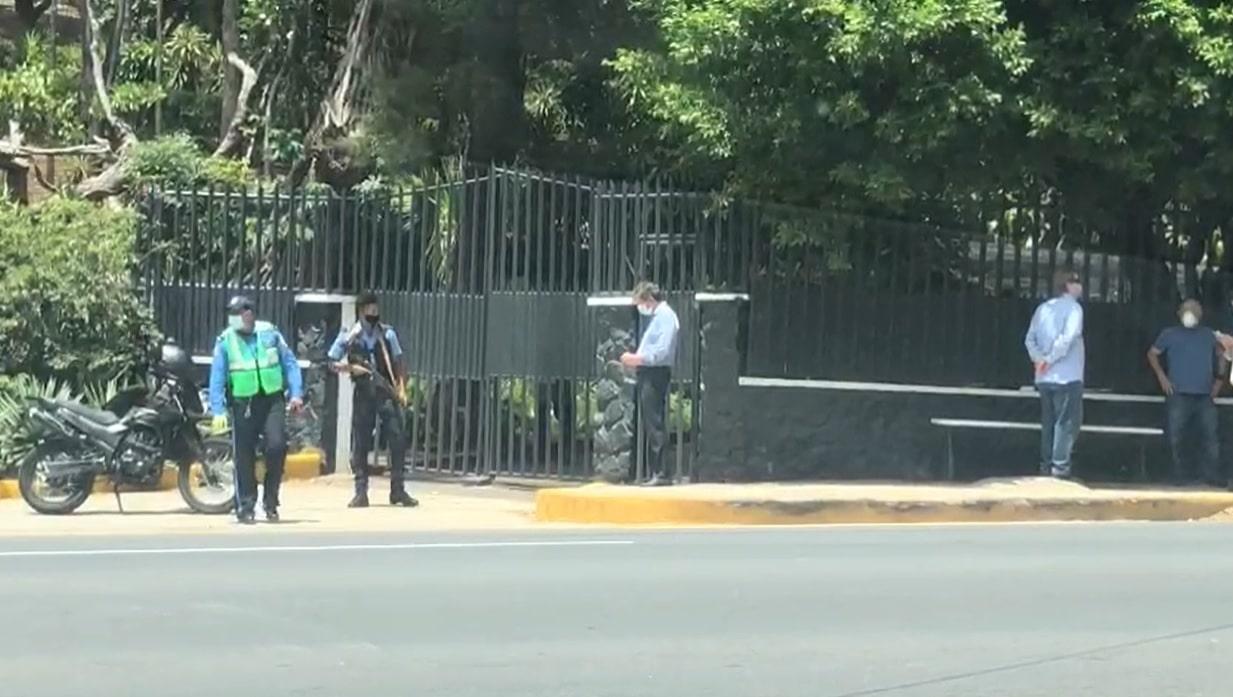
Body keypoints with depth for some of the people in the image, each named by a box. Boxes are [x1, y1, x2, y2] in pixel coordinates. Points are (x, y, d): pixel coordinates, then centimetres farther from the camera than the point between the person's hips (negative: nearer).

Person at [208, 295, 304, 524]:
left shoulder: (269, 333, 3)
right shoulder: (225, 341, -2)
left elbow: (289, 363, 7)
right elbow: (217, 377, -4)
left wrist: (296, 393, -1)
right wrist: (218, 410, -12)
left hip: (272, 400, 1)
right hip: (243, 404, -1)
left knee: (277, 446, -12)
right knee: (245, 456, 1)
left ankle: (270, 501, 4)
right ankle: (245, 507, 10)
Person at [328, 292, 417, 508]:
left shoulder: (387, 334, 6)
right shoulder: (349, 336, 2)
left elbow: (398, 363, 10)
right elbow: (333, 364, 7)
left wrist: (401, 387, -1)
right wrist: (351, 368, -11)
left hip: (387, 392, 1)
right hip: (364, 393, -1)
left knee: (398, 440, -5)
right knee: (360, 444, 1)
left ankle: (398, 490, 3)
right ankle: (361, 492, 7)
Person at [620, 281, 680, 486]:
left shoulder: (666, 316, -10)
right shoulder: (653, 317, 20)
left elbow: (663, 351, -20)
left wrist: (637, 358, -17)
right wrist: (634, 360, 11)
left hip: (657, 375, -10)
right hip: (647, 375, 10)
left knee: (655, 425, -12)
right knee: (649, 425, 11)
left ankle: (662, 473, -13)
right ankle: (654, 471, 14)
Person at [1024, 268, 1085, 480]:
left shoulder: (1043, 309, 12)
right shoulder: (1072, 307, -8)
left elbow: (1030, 339, 6)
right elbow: (1067, 338, -20)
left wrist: (1039, 359, -2)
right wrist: (1050, 359, -13)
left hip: (1044, 378, 6)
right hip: (1067, 376, -6)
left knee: (1049, 422, 13)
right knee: (1067, 422, -2)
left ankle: (1046, 464, 13)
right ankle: (1060, 465, -8)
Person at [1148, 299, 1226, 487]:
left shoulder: (1209, 335, 15)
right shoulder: (1170, 334, 9)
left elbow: (1221, 355, 25)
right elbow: (1152, 354, 11)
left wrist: (1219, 379, 13)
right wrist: (1161, 376, -1)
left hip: (1205, 395, 2)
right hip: (1179, 394, -2)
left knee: (1209, 435, -4)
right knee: (1177, 436, -2)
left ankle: (1211, 474, -1)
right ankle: (1181, 473, 7)